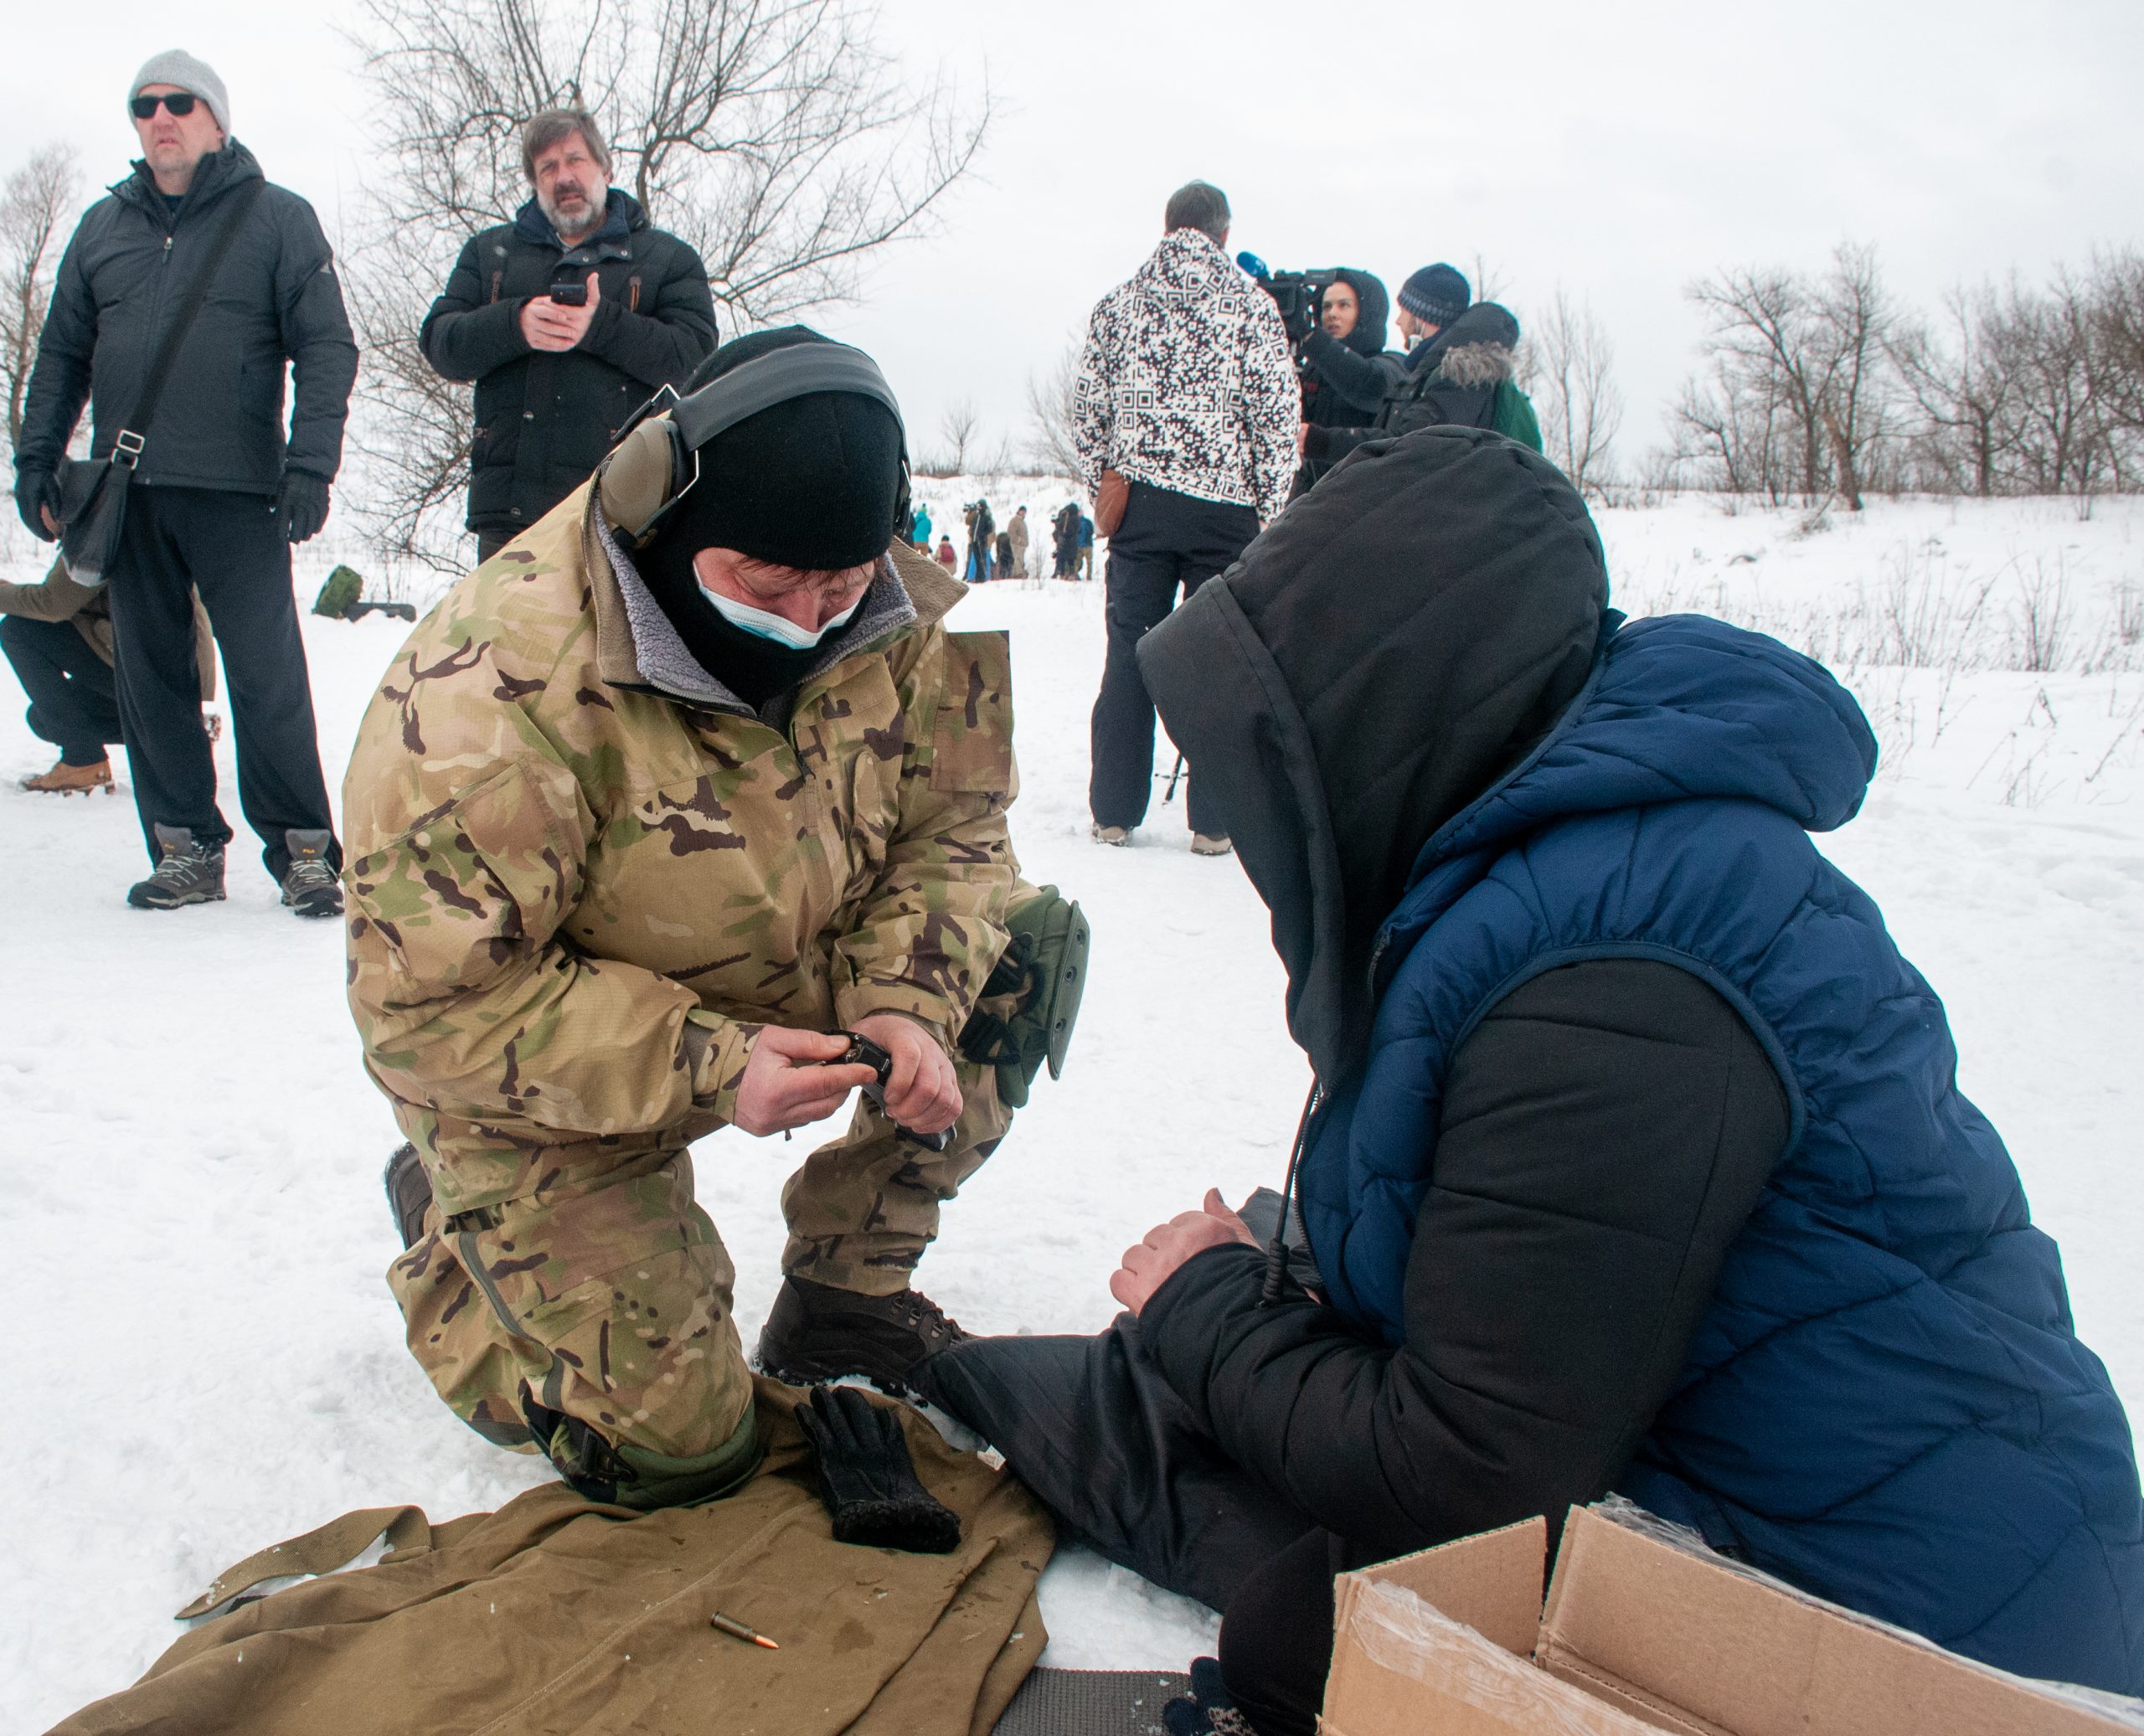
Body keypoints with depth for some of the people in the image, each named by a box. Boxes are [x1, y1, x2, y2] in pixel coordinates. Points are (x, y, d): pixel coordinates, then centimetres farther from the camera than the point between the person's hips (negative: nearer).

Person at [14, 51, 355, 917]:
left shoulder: (278, 218, 5)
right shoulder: (102, 227, 17)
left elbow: (325, 348, -2)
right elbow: (62, 354, 20)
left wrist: (309, 464, -13)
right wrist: (36, 459, 10)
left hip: (237, 489, -4)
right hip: (125, 493, 5)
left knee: (269, 680, -8)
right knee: (151, 679, 4)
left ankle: (304, 851, -1)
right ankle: (185, 852, 11)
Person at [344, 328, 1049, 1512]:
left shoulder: (893, 614, -15)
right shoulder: (497, 693, -32)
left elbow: (953, 818, -4)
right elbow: (431, 1006, -28)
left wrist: (908, 1004, -23)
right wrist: (707, 1068, -36)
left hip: (788, 984, 6)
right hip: (551, 1074, -5)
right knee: (671, 1447, -10)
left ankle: (845, 1293, 6)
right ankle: (452, 1220, 19)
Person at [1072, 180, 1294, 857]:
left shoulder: (1118, 303, 8)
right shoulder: (1254, 308, 1)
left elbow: (1087, 408, 8)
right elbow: (1277, 416, -3)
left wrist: (1104, 487, 15)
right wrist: (1268, 508, 4)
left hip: (1138, 503, 2)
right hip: (1224, 506, -2)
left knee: (1128, 655, 8)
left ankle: (1113, 813, 11)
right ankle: (1213, 821, 5)